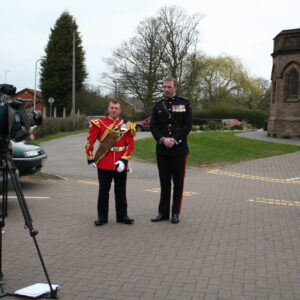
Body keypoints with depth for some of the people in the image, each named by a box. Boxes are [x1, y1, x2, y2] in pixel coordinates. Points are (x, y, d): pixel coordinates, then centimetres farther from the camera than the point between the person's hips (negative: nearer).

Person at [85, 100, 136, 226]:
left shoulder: (127, 125, 3)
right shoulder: (99, 124, -1)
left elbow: (130, 144, 0)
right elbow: (90, 141, 0)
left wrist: (124, 160, -10)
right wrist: (90, 159, -3)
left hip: (120, 165, 1)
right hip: (104, 164, -1)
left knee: (121, 191, 10)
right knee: (103, 191, 7)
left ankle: (122, 216, 21)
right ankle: (102, 217, 16)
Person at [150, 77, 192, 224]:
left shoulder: (184, 103, 1)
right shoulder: (157, 106, 8)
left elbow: (188, 125, -5)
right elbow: (153, 126, 3)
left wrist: (174, 140, -14)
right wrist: (163, 139, -13)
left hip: (179, 149, -2)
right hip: (162, 150, 2)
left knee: (178, 182, 4)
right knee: (164, 182, 8)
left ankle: (175, 213, 13)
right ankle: (163, 212, 16)